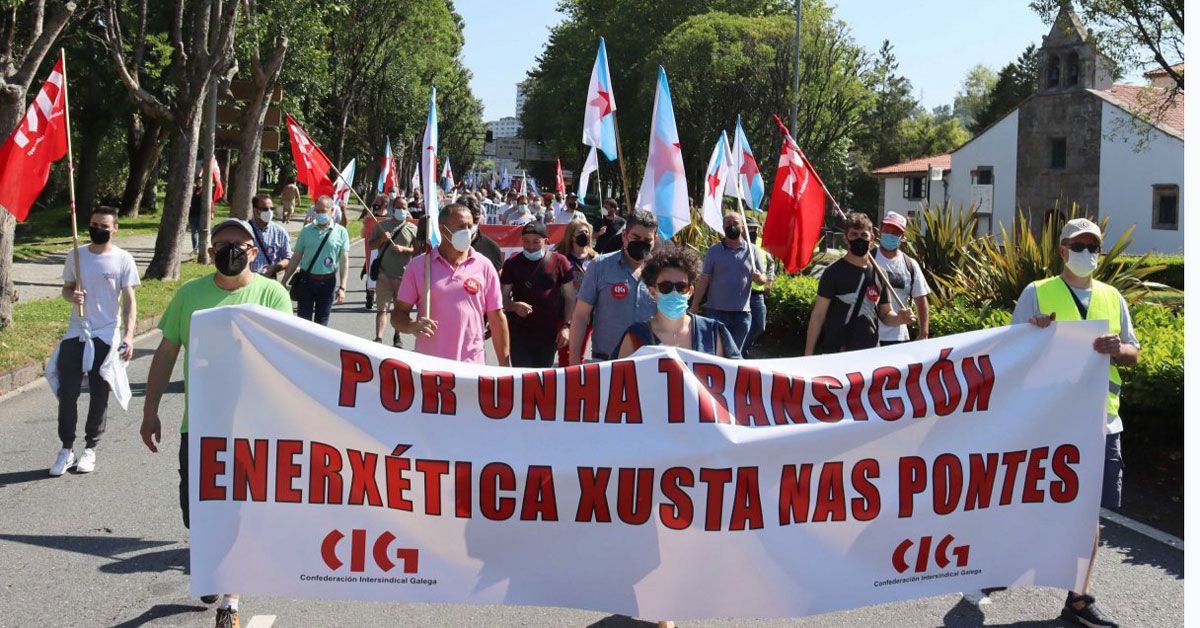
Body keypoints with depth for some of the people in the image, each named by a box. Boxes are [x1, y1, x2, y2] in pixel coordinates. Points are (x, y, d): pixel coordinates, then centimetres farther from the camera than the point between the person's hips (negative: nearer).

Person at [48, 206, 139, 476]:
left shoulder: (123, 259, -4)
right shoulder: (76, 255, 5)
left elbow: (129, 300, -5)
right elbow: (66, 288, 15)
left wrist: (128, 335, -16)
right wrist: (72, 296, -10)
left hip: (106, 336, -2)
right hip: (75, 333, 2)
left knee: (99, 396, 6)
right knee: (67, 392, -2)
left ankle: (90, 449, 20)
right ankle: (66, 449, 11)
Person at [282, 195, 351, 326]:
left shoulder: (340, 232, -1)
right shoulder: (306, 230, 3)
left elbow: (344, 261, -2)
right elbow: (296, 257, 7)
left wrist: (342, 287, -10)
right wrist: (284, 282, 5)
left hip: (328, 282, -1)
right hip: (306, 280, 1)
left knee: (321, 323, 7)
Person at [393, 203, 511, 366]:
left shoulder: (484, 266, 3)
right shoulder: (418, 265, 1)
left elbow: (497, 319, 6)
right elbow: (399, 313, 3)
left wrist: (504, 366, 3)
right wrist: (412, 326, -19)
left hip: (472, 365, 0)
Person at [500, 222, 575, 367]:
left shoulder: (559, 262, 0)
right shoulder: (513, 264, 2)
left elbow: (570, 297, 4)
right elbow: (503, 297, 6)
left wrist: (566, 326, -5)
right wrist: (514, 306, -16)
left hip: (549, 334, 0)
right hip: (519, 333, 0)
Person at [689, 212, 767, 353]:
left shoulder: (751, 251, 5)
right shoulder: (714, 251, 2)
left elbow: (763, 278, 7)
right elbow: (704, 280, 0)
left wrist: (758, 278, -17)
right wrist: (695, 306, -6)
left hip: (742, 314, 2)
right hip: (716, 311, -1)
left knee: (735, 354, 11)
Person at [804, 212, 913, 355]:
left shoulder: (878, 273, 11)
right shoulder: (834, 272, -3)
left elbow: (885, 314, 18)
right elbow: (818, 315, -4)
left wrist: (899, 318, -6)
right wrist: (808, 354, -9)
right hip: (835, 353, -5)